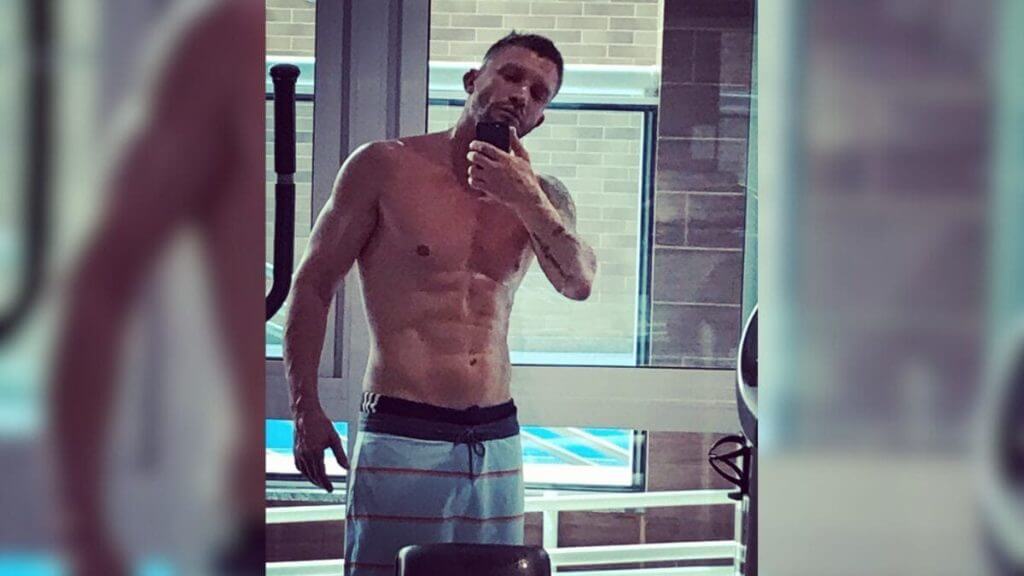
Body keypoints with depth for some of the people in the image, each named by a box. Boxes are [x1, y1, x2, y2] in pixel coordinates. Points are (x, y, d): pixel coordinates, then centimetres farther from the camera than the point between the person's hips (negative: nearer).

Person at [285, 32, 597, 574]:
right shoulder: (386, 166, 0)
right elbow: (312, 285, 2)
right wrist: (305, 407, -5)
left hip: (497, 442, 4)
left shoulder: (542, 198, 12)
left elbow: (579, 284, -5)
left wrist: (526, 200, -17)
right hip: (402, 434, -4)